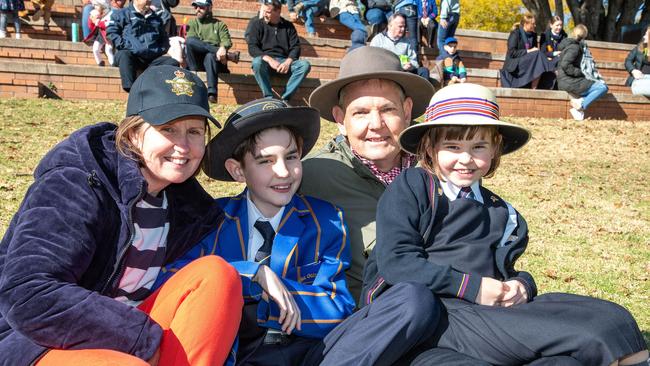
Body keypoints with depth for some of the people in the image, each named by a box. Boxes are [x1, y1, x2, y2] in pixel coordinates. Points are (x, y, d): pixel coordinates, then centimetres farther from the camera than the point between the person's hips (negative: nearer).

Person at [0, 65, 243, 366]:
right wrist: (146, 340, -23)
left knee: (217, 273, -14)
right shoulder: (76, 184, -15)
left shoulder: (185, 200, 7)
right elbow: (28, 297, -26)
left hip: (121, 338, 7)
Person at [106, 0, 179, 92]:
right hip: (130, 55, -4)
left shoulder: (156, 18, 24)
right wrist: (125, 46, -12)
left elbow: (164, 38, 31)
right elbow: (111, 32, -1)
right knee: (124, 54, -38)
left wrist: (161, 50, 11)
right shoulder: (122, 14, 10)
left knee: (173, 62, -19)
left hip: (152, 59, 4)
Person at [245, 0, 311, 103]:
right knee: (257, 62, -37)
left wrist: (288, 62, -15)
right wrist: (269, 59, -19)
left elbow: (295, 47, 6)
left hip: (284, 61, 2)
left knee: (305, 65, -24)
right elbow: (252, 48, -3)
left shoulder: (288, 26, 13)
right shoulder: (257, 24, 7)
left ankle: (285, 98, -28)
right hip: (265, 60, -2)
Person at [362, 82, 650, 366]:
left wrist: (520, 284, 2)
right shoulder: (410, 188, 0)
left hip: (491, 308, 7)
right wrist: (472, 286, -13)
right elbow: (395, 261, -10)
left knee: (607, 315, -14)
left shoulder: (501, 213, 21)